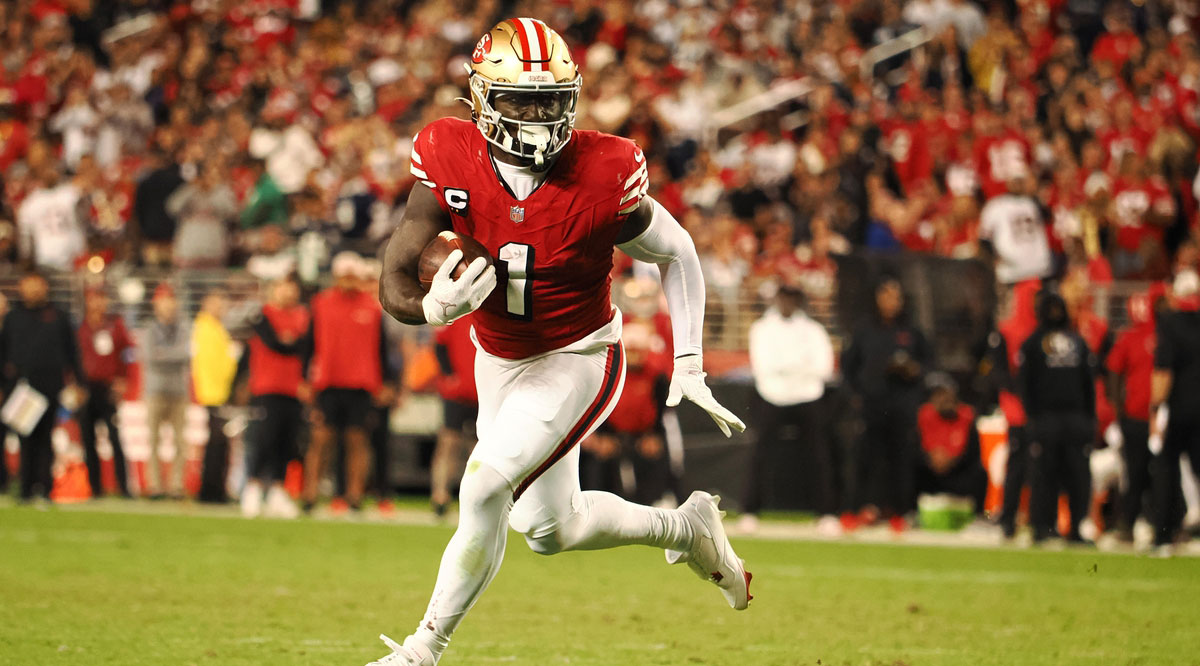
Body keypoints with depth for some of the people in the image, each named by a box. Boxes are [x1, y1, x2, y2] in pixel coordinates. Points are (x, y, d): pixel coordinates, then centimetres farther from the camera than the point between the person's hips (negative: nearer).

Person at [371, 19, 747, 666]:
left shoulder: (602, 174, -23)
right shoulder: (451, 160, -19)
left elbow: (676, 253, -5)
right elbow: (395, 283, -19)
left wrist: (688, 365, -9)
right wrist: (435, 307, -42)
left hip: (575, 362, -5)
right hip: (498, 363, 5)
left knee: (485, 489, -21)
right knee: (550, 529, 16)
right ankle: (688, 527, 40)